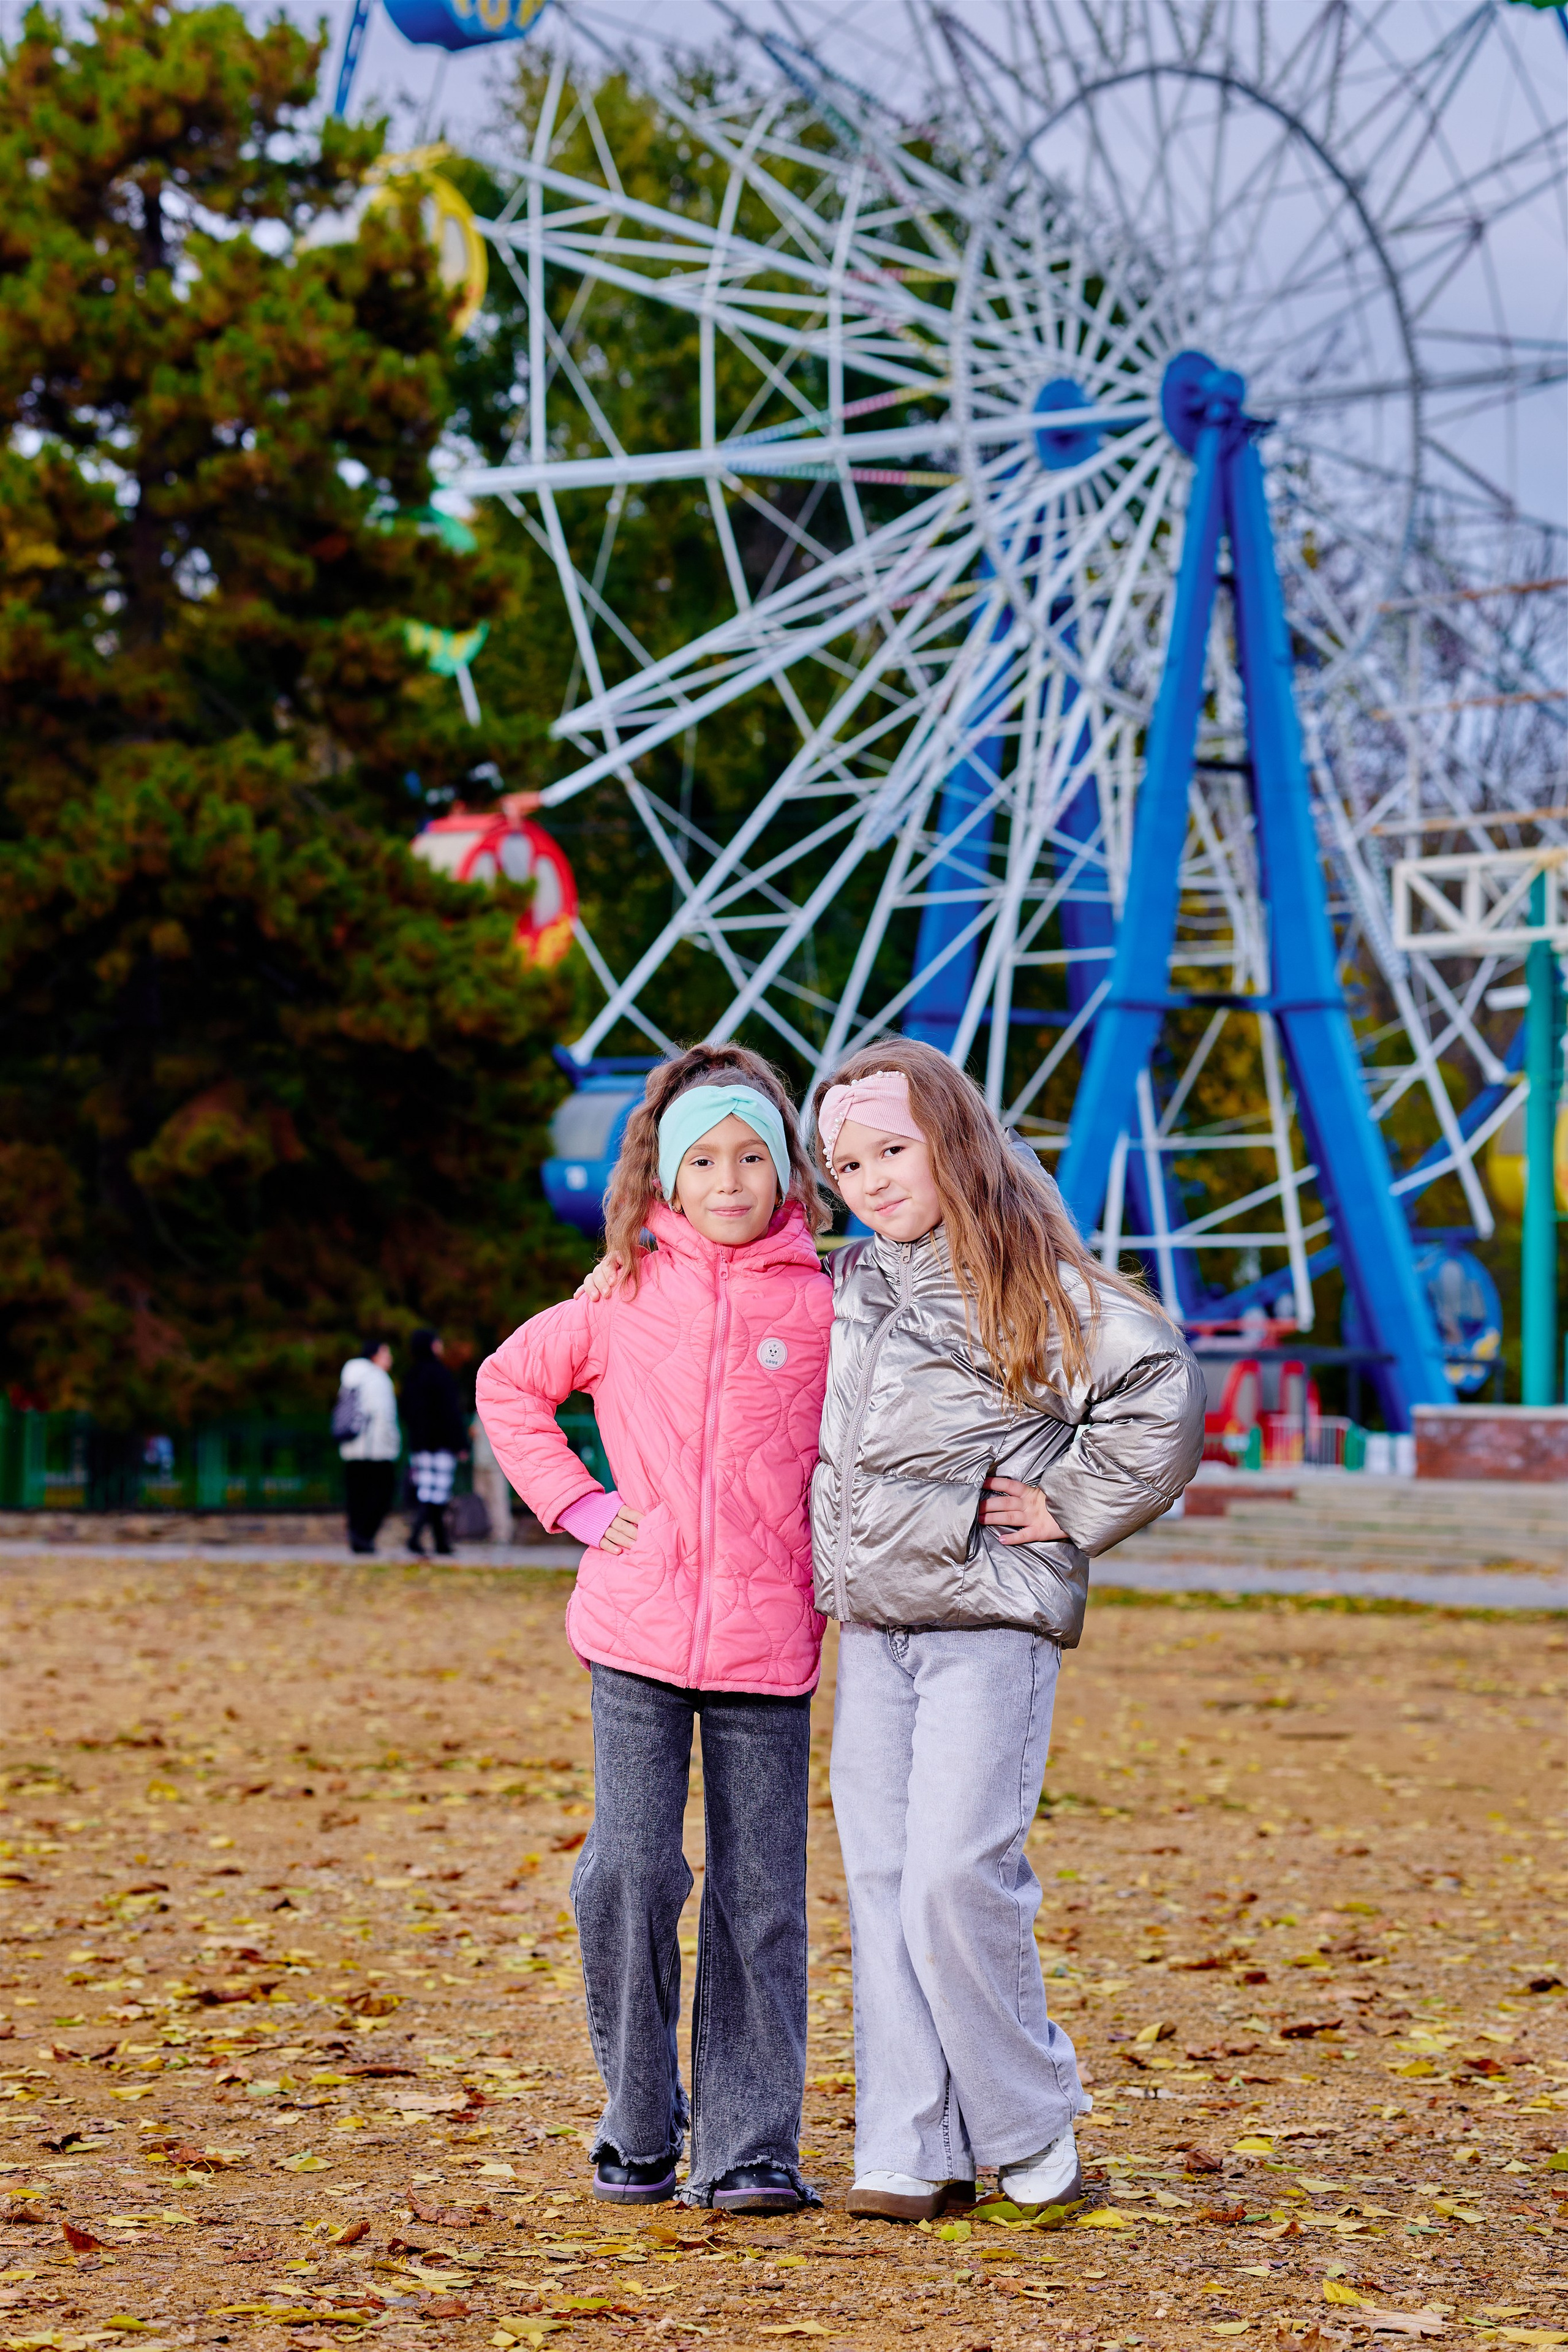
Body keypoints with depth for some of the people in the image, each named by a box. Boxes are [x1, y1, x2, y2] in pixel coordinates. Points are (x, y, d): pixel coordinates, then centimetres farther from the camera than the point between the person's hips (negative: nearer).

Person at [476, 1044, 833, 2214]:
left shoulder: (825, 1305, 3)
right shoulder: (626, 1299, 5)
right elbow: (508, 1384, 18)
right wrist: (574, 1503, 8)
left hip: (770, 1640, 0)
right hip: (638, 1632, 0)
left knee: (760, 1895, 1)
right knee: (632, 1873, -4)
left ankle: (751, 2147, 7)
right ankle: (639, 2127, 14)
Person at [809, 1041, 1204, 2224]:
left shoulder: (1028, 1278, -7)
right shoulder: (844, 1286, 14)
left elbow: (1157, 1383, -17)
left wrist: (1070, 1507, -13)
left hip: (991, 1619, -7)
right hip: (871, 1626, 7)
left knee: (957, 1878, -13)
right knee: (881, 1885, 3)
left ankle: (1032, 2137, 4)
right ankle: (913, 2156, 7)